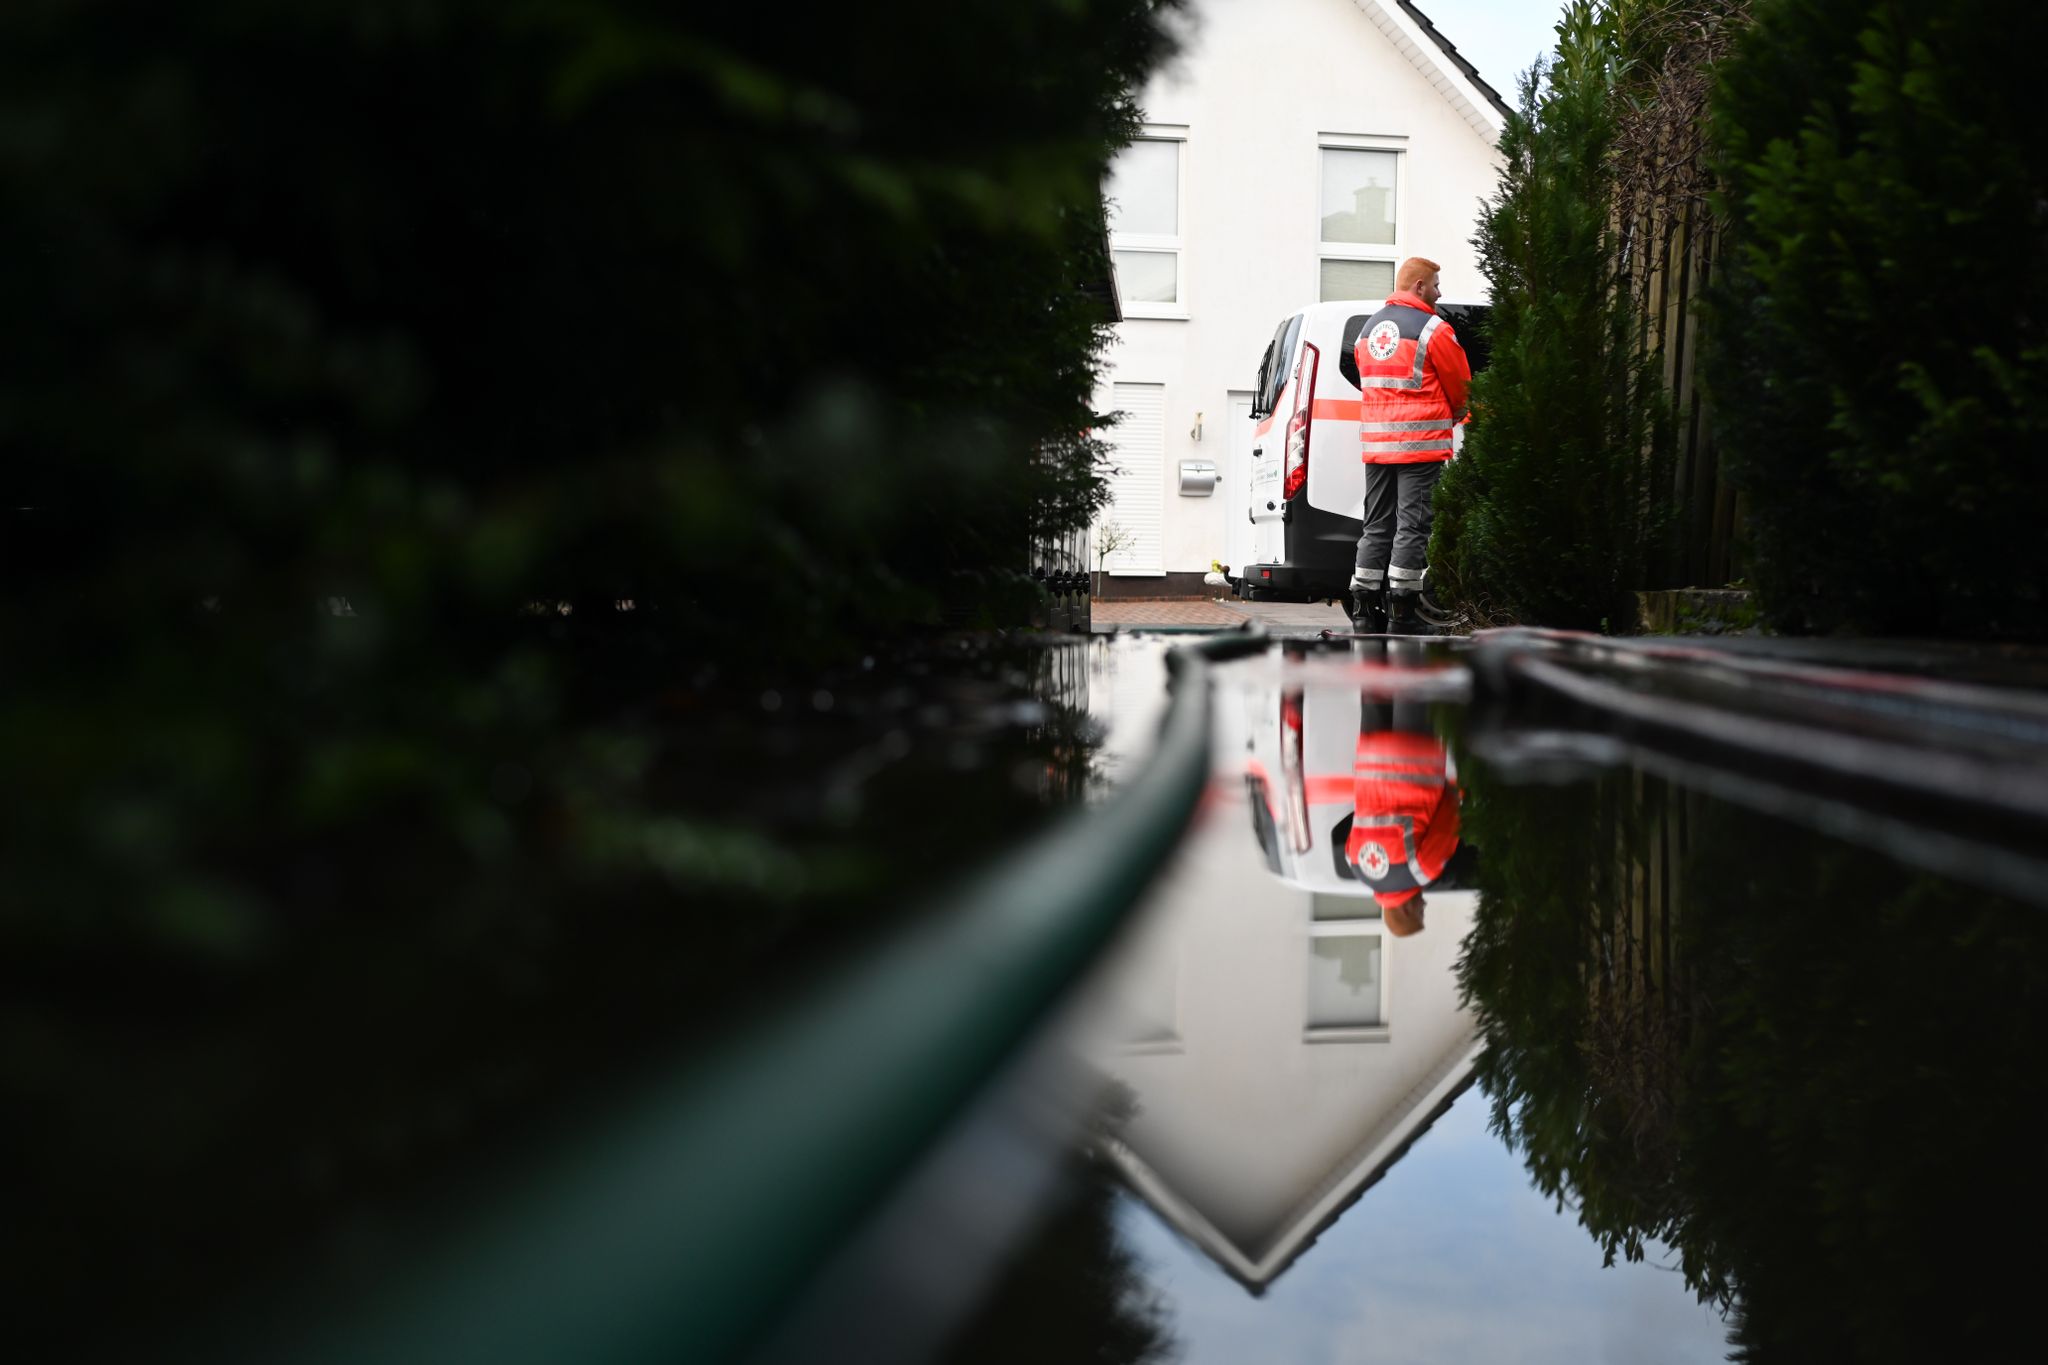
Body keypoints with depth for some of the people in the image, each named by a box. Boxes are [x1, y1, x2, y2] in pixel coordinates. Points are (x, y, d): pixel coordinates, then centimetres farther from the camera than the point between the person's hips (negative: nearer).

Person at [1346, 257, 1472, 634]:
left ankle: (1364, 613, 9)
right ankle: (1401, 616, -5)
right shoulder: (1433, 329, -7)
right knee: (1412, 528, -4)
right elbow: (1461, 389, 1)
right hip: (1421, 444, -7)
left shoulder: (1368, 329, 15)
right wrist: (1454, 417, 21)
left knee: (1376, 528, 10)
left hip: (1375, 444, 7)